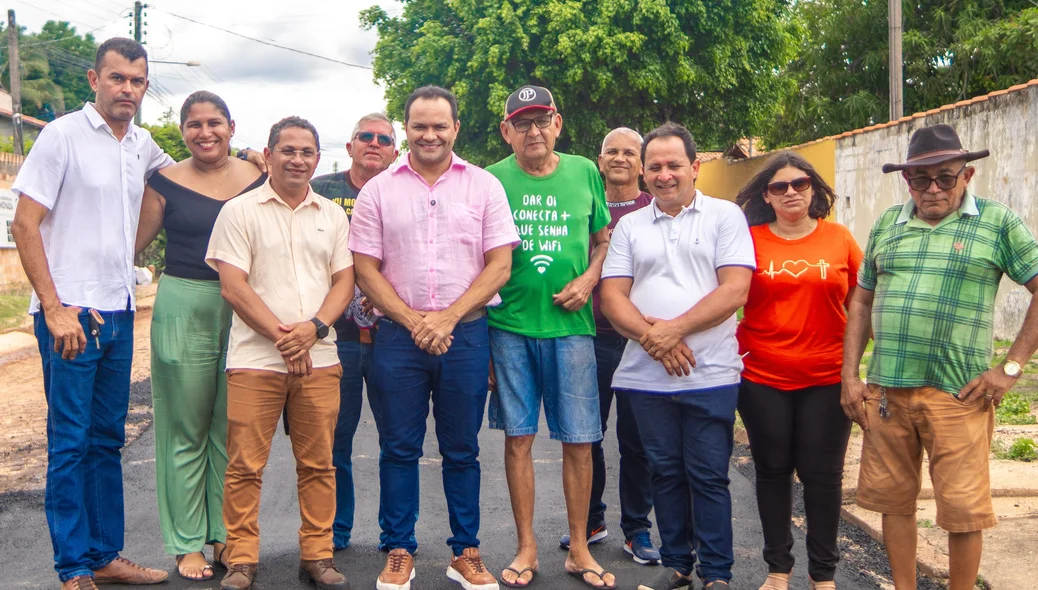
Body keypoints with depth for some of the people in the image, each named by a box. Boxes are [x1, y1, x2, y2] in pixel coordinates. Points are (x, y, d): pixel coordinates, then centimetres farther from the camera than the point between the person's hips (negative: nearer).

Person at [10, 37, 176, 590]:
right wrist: (55, 309, -16)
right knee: (70, 443, 0)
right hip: (70, 313, -6)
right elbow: (24, 224, -10)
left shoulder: (143, 145, 11)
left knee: (108, 440, 13)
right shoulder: (63, 135, -7)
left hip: (120, 313, 6)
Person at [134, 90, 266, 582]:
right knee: (186, 432, 5)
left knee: (232, 430, 9)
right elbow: (133, 243, 4)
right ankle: (187, 543, 15)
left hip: (243, 313, 2)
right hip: (183, 311, -1)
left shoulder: (257, 181, 6)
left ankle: (226, 534, 20)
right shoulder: (166, 182, 1)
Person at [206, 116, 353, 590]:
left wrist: (314, 328, -9)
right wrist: (280, 336, -12)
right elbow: (233, 286, -5)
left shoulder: (332, 215, 13)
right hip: (255, 359, -3)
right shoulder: (240, 211, 2)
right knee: (245, 465, 0)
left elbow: (344, 280, 9)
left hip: (319, 359, 3)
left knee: (318, 463, 7)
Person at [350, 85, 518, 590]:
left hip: (466, 335, 0)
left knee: (462, 449, 8)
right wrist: (413, 321, -9)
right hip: (397, 336, 1)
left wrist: (448, 318, -10)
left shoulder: (484, 186, 5)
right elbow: (366, 268, 2)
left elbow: (500, 265, -1)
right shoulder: (378, 190, 6)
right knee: (399, 448, 6)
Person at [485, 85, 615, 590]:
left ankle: (579, 548, 20)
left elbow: (603, 240, 15)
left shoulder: (584, 173, 6)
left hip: (570, 325, 1)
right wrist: (486, 292, -4)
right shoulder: (492, 180, 2)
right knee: (518, 437, 6)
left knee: (579, 439, 4)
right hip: (510, 326, 0)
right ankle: (526, 548, 20)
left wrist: (587, 281, -2)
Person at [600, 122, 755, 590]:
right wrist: (652, 336, -12)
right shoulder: (629, 226, 12)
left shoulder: (724, 216, 3)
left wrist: (675, 328, -15)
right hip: (646, 376, 3)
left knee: (708, 476, 2)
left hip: (710, 375, -3)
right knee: (666, 473, 12)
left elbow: (735, 289, -8)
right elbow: (612, 296, 4)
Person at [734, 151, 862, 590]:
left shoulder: (839, 238, 3)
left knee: (822, 474, 6)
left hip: (827, 379, 0)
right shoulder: (749, 240, -1)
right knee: (773, 470, 10)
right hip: (763, 379, 0)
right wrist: (737, 351, -2)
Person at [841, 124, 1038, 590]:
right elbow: (861, 301, 16)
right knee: (893, 500, 13)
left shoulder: (997, 223, 1)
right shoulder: (887, 225, 12)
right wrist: (850, 375, 9)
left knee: (962, 510, 3)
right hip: (885, 391, 4)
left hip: (957, 394, -4)